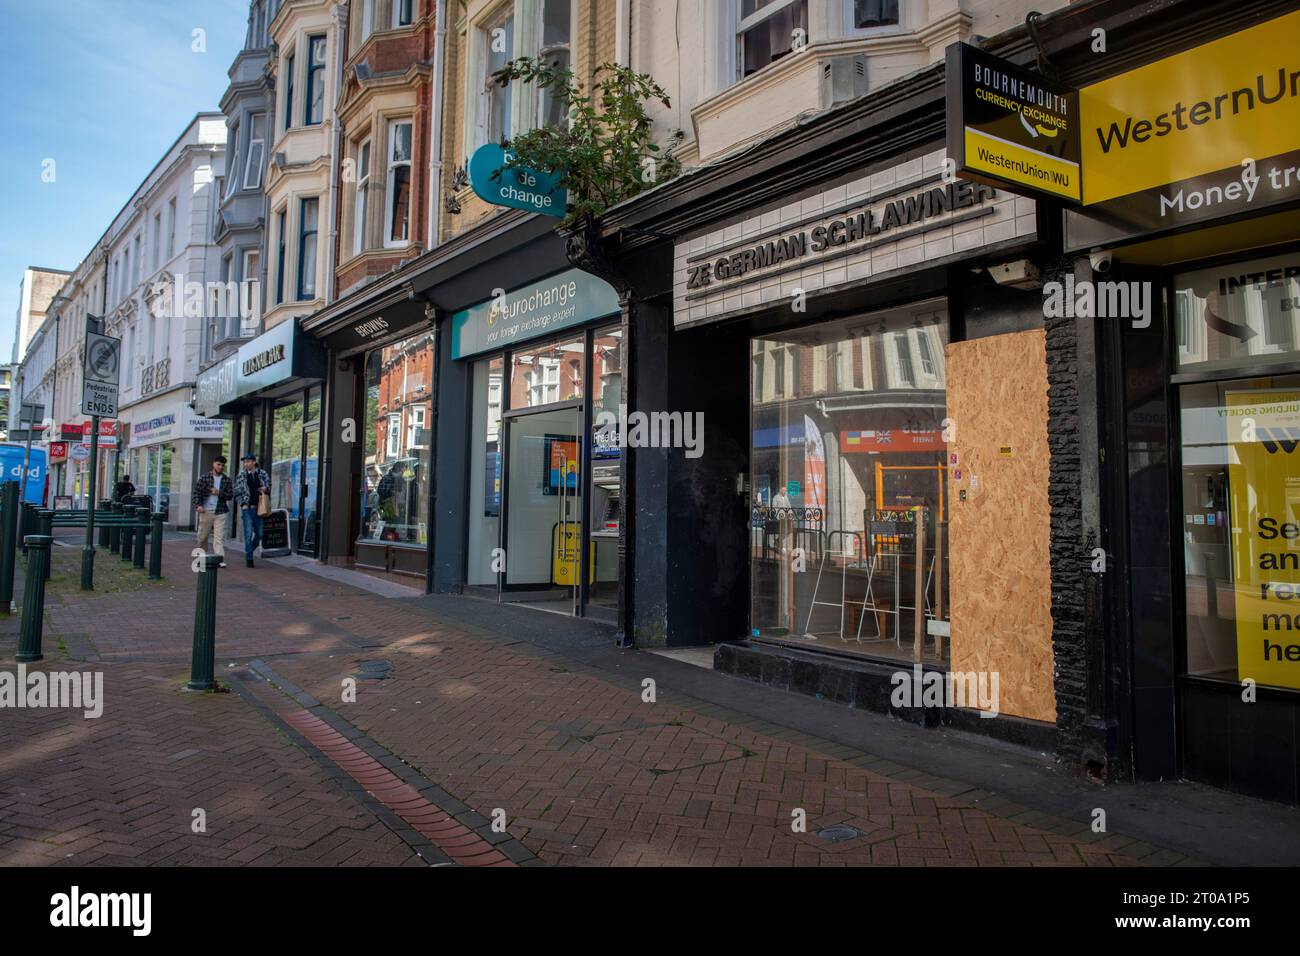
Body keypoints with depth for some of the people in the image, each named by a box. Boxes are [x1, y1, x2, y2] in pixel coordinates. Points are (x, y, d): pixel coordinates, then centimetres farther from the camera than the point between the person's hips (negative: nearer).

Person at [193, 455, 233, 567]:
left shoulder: (227, 480, 7)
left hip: (220, 512, 0)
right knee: (203, 536, 9)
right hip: (205, 511, 0)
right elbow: (197, 492, 1)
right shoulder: (204, 478, 3)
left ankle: (220, 560, -12)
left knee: (219, 537, -8)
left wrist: (219, 493, -12)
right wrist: (198, 505, -12)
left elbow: (230, 495, 3)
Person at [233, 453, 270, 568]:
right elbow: (237, 492, 6)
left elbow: (268, 487, 15)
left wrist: (265, 489, -7)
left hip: (259, 508, 2)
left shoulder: (262, 474, 6)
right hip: (247, 508, -2)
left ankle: (249, 551, 30)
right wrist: (243, 504, -4)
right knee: (248, 534, -6)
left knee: (260, 534, 5)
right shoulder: (240, 476, 3)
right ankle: (249, 559, -1)